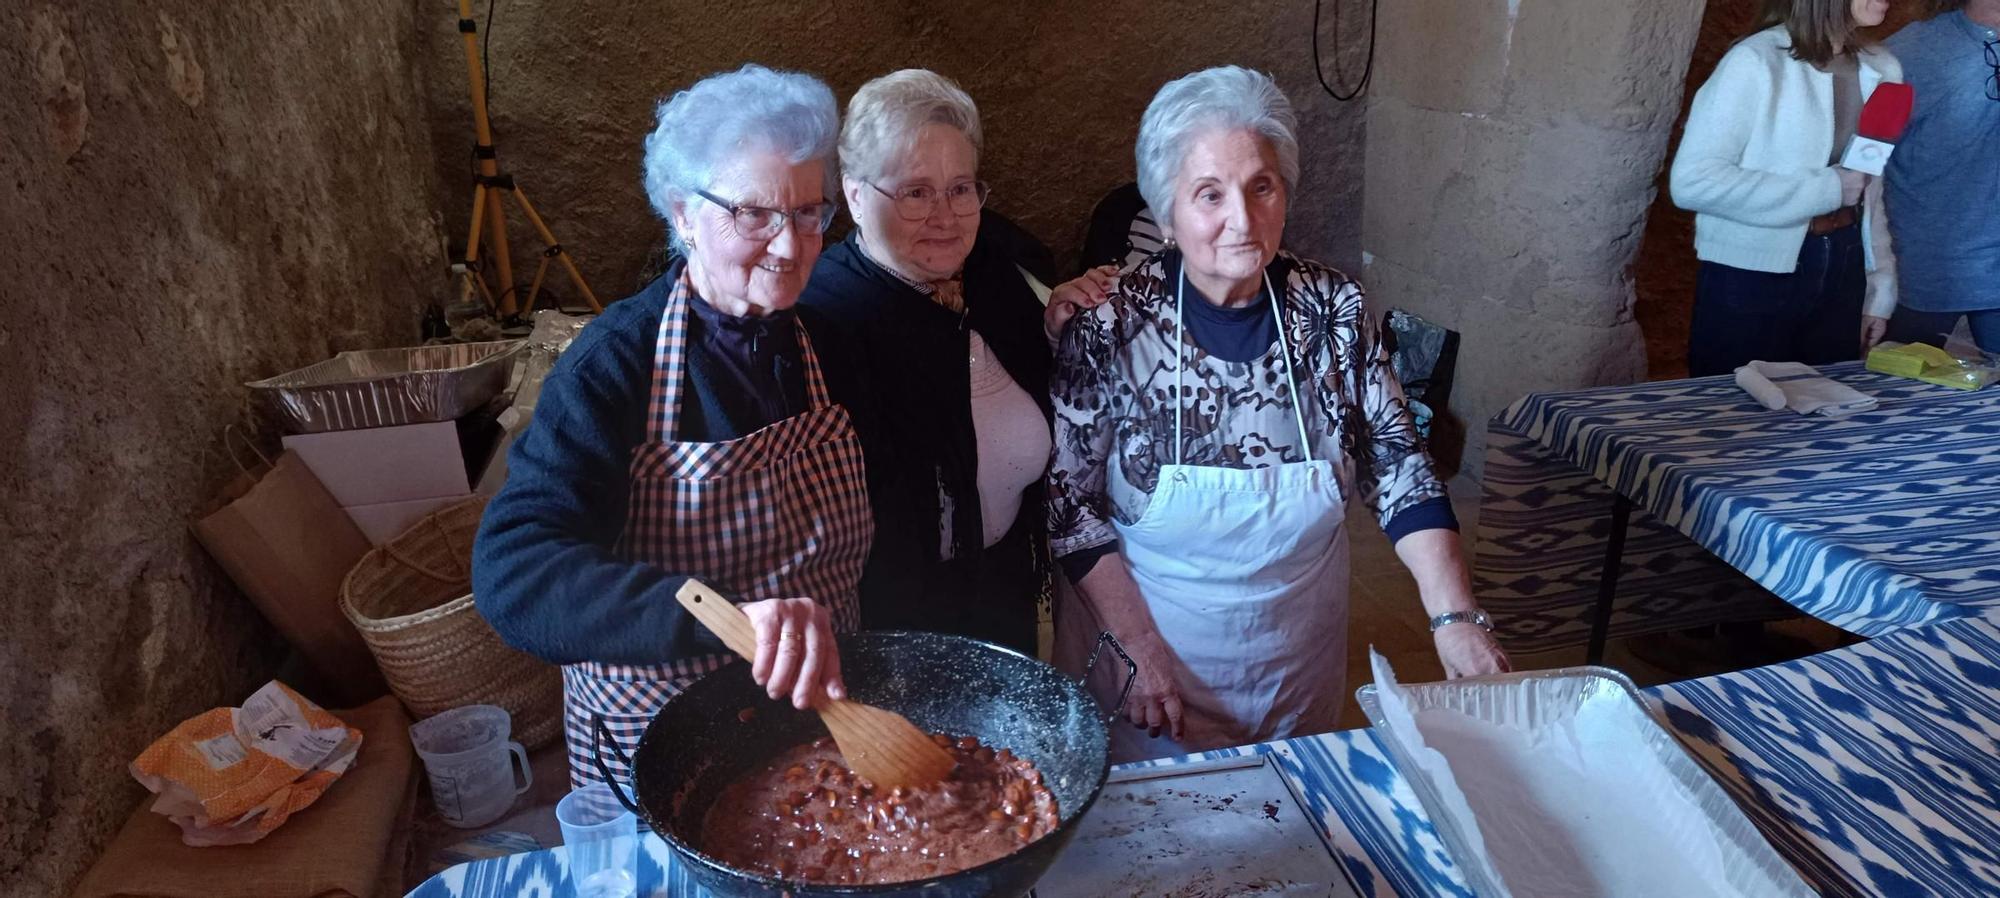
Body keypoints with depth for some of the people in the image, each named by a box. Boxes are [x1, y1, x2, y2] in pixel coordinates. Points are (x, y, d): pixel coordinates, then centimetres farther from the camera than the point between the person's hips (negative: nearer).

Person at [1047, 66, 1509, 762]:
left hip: (1301, 663, 3)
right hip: (1149, 647, -2)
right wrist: (1141, 647, -18)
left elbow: (1398, 467, -6)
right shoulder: (1111, 323, -18)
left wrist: (1456, 615, -17)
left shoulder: (1332, 308, -10)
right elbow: (1070, 503, -13)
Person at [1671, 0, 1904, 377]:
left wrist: (1879, 288, 11)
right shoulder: (1756, 62, -15)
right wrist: (1826, 190, -20)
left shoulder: (1883, 71, 6)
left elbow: (1871, 193, 15)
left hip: (1842, 272, 6)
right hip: (1753, 281, -6)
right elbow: (1692, 181, -23)